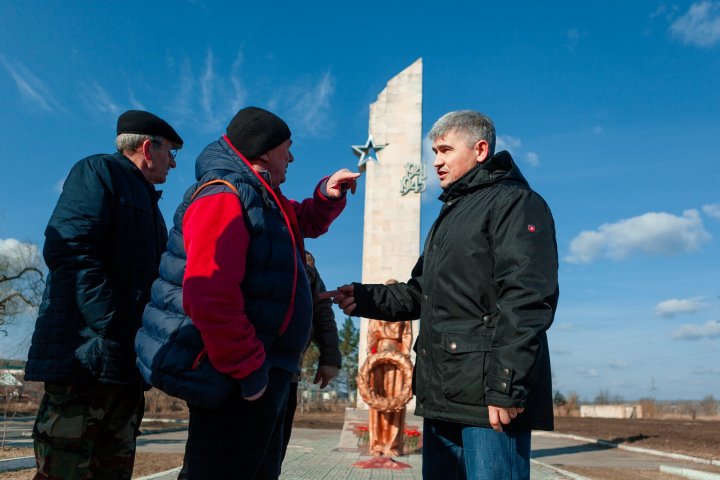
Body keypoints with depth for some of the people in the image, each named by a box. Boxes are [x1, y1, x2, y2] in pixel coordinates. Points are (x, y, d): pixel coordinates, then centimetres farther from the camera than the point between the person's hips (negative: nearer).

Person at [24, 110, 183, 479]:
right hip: (88, 354, -9)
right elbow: (66, 249, -16)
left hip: (127, 365, 9)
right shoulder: (99, 171, 0)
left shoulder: (146, 200, 26)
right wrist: (113, 326, -22)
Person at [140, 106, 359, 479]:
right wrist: (248, 368, -24)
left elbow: (306, 221, 33)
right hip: (237, 381, -11)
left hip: (261, 374, 11)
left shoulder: (261, 198, 14)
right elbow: (208, 295, -29)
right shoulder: (223, 196, -18)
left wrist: (328, 194, 11)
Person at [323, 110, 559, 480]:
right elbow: (420, 293, 23)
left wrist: (506, 386, -22)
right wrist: (364, 298, 6)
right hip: (442, 396, 9)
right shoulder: (449, 215, 24)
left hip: (490, 398, -9)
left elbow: (526, 299, -16)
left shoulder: (514, 202, -5)